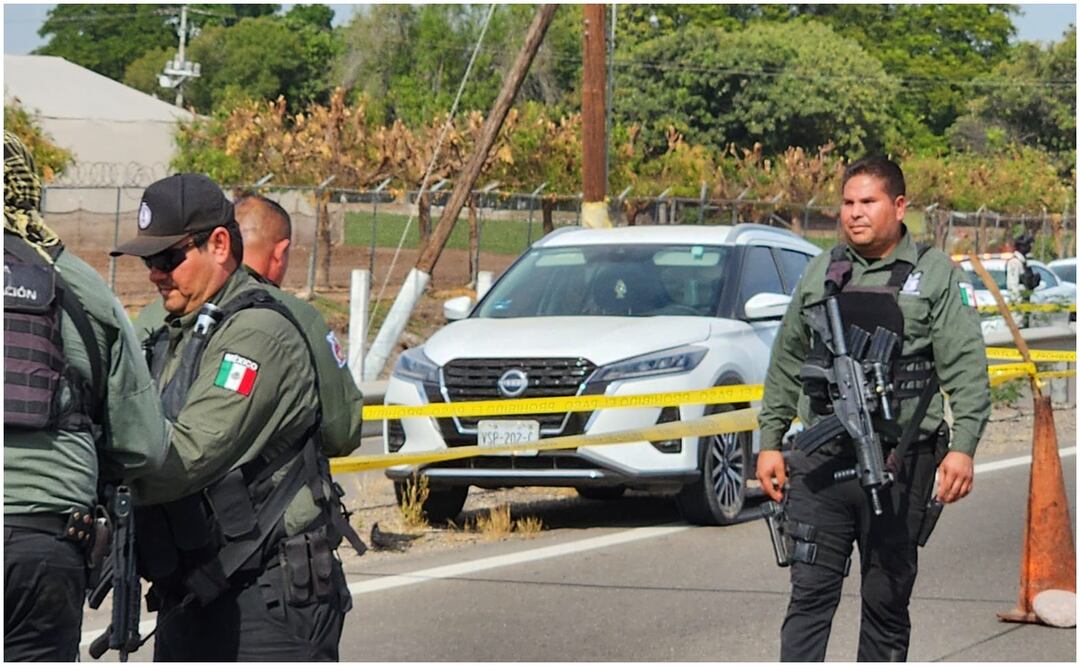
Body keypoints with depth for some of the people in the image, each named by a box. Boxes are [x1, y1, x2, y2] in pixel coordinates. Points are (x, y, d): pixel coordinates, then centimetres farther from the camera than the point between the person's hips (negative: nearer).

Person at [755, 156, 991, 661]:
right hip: (822, 463, 2)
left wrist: (962, 447, -15)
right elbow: (786, 364, 18)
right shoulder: (822, 273, 12)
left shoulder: (936, 275, 2)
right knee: (810, 595, -5)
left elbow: (967, 369, -4)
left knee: (887, 602, 6)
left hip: (899, 465, -2)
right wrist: (770, 441, 13)